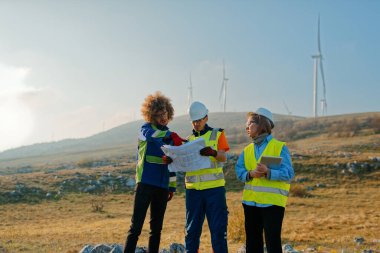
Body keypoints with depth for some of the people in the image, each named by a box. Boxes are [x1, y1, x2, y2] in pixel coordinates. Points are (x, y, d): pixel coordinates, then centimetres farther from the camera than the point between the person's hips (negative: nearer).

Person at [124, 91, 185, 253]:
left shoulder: (169, 136, 16)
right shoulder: (146, 128, 1)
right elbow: (149, 134, -26)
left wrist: (172, 187, 15)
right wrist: (171, 136, -42)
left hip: (162, 186, 6)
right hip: (146, 183, -6)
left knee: (156, 228, 9)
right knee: (136, 226, -10)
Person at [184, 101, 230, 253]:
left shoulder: (217, 134, 8)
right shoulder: (188, 140, 17)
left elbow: (224, 157, -6)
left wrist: (213, 152, -27)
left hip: (214, 188, -3)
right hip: (193, 189, 3)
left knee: (218, 227, -2)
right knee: (192, 228, 6)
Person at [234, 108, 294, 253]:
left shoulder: (280, 147, -5)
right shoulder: (247, 150, 13)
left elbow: (288, 174, -13)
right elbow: (239, 171, 4)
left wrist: (268, 172, -28)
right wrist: (250, 174, -17)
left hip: (272, 202, -5)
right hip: (250, 202, 6)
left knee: (273, 241, -3)